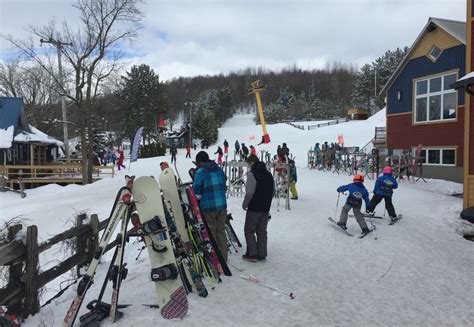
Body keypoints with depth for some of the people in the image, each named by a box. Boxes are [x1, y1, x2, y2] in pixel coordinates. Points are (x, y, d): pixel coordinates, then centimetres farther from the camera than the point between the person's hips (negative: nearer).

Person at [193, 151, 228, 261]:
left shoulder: (200, 172, -12)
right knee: (221, 230, 15)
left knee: (211, 232, 6)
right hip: (222, 205, 6)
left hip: (208, 207, -6)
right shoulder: (219, 170, 8)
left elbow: (196, 193, -12)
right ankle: (223, 257, 23)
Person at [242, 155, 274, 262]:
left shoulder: (252, 174, -15)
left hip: (254, 208, -7)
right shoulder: (268, 174, 10)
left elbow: (250, 192, -19)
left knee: (249, 230, 5)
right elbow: (272, 191, 15)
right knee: (262, 231, 12)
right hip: (265, 208, 7)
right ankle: (262, 254, 16)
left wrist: (245, 205, -7)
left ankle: (252, 254, 5)